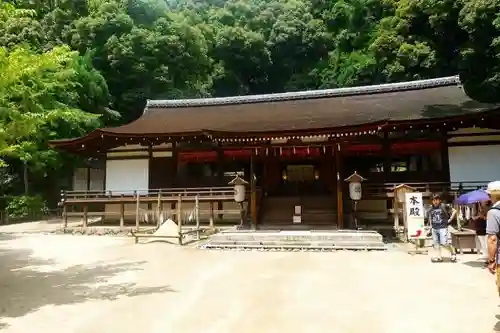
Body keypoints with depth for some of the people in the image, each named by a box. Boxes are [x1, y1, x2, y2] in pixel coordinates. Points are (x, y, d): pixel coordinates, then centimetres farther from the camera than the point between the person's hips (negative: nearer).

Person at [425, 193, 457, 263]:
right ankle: (438, 257, 14)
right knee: (436, 243, 6)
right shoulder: (430, 209, 7)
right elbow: (426, 217, 21)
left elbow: (454, 211, 2)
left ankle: (453, 252, 16)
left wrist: (450, 220, -2)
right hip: (434, 228, 5)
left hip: (443, 228, -5)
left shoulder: (444, 206, -4)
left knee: (444, 243, -9)